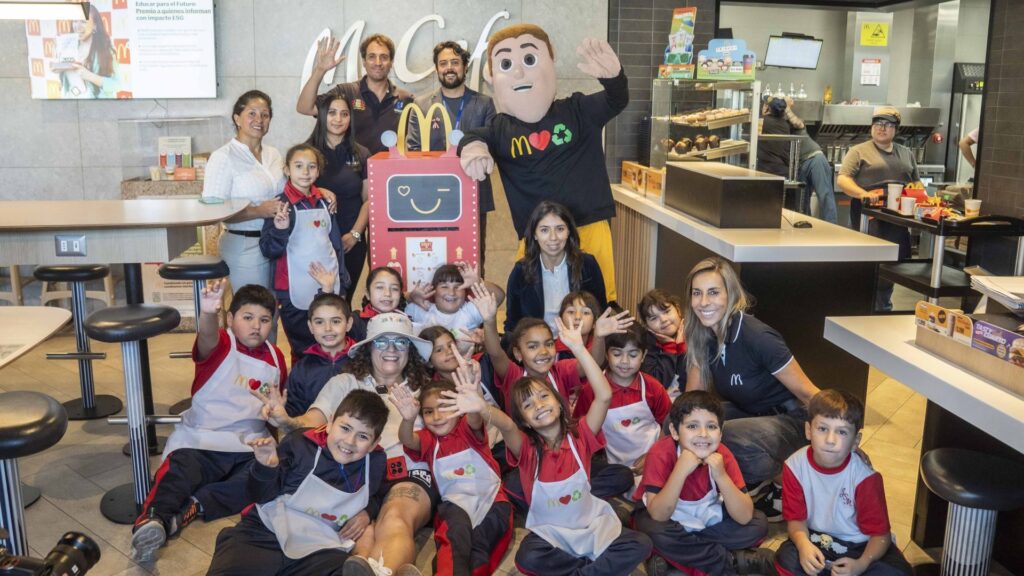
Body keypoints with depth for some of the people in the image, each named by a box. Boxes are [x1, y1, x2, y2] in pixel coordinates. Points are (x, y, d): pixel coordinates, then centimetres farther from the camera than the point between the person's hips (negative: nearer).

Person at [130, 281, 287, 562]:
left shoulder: (275, 357, 13)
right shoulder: (221, 345, -1)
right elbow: (207, 338, -29)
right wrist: (208, 314, -50)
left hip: (249, 445, 3)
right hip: (199, 441, -3)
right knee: (179, 473, -31)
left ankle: (194, 507, -30)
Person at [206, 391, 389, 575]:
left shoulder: (375, 462, 3)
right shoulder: (300, 443, -5)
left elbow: (376, 495, 28)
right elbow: (261, 496, 1)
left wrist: (367, 513, 5)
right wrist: (266, 468, -20)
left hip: (320, 549, 2)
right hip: (267, 532, -1)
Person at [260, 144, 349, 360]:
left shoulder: (323, 202, 9)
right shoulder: (282, 204, -8)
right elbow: (268, 250, -12)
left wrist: (342, 277, 19)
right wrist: (280, 230, -29)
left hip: (328, 287, 5)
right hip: (295, 293, -5)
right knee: (304, 352, 2)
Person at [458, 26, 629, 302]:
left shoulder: (576, 110, 2)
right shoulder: (502, 129, 5)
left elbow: (617, 101, -6)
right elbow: (474, 136, 11)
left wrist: (613, 76, -31)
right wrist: (472, 146, -16)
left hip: (589, 228, -1)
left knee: (599, 307, 6)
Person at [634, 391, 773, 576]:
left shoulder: (722, 455, -19)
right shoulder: (661, 453, -28)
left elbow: (745, 517, -23)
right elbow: (658, 516, -33)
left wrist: (721, 475, -36)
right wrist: (680, 471, -43)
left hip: (706, 516, 4)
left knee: (758, 524, -15)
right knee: (657, 533, -36)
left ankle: (673, 557, -18)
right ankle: (734, 561, -17)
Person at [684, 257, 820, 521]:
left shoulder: (757, 337, -26)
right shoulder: (702, 336, -6)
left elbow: (809, 394, -21)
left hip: (788, 420, -7)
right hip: (745, 413, 7)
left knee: (729, 438, -36)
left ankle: (768, 493, -5)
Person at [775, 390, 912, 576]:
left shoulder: (865, 476, -20)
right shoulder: (795, 466, -15)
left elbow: (880, 533, -16)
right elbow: (796, 519, -7)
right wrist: (803, 544, -30)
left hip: (858, 546, 0)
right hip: (818, 540, 1)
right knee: (786, 557, -29)